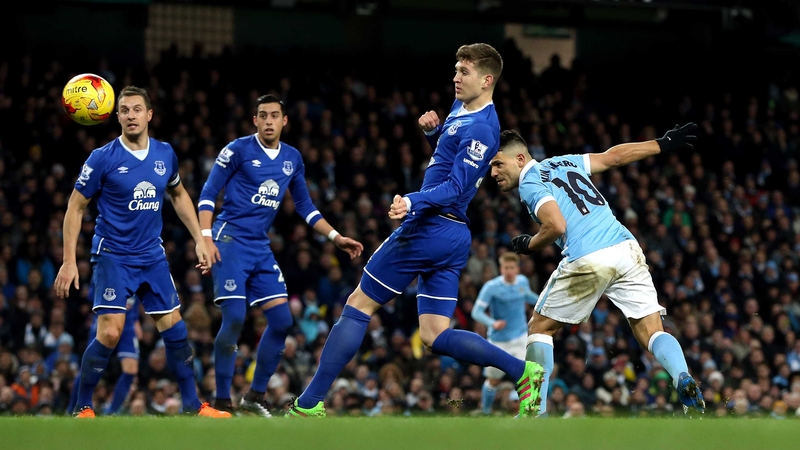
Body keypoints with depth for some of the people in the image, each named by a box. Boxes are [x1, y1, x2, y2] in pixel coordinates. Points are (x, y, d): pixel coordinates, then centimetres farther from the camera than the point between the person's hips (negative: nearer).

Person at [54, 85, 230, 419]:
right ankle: (82, 409, -2)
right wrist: (69, 262, -10)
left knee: (174, 330, 4)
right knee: (109, 333, -16)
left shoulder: (165, 154, 2)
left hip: (152, 256, 5)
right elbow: (75, 207, -5)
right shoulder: (103, 158, -11)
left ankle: (192, 405, 18)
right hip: (112, 256, -5)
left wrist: (199, 239, 15)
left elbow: (178, 194, 20)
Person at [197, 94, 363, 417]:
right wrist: (206, 237, -16)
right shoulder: (239, 150, -6)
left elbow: (305, 207, 21)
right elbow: (208, 194, -5)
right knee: (234, 318, -15)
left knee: (282, 320, -2)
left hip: (260, 248, 6)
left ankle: (255, 397, 11)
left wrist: (336, 237, 14)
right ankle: (222, 401, -5)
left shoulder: (293, 158, 11)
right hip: (230, 241, -6)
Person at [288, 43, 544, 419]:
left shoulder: (481, 129, -15)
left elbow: (457, 187, -23)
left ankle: (308, 404, -1)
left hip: (428, 229, -10)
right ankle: (522, 370, -4)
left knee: (358, 306, -2)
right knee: (435, 336, 6)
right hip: (453, 236, 10)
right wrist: (432, 129, 9)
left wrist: (414, 202, -38)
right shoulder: (461, 108, 14)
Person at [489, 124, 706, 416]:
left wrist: (528, 245, 6)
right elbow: (614, 156, 29)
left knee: (540, 328, 13)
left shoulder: (529, 184, 1)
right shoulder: (563, 162, 22)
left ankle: (537, 409, 8)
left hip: (587, 260, -6)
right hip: (627, 248, 6)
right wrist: (663, 145, 39)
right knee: (652, 333, 4)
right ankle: (685, 382, -24)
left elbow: (557, 226, -13)